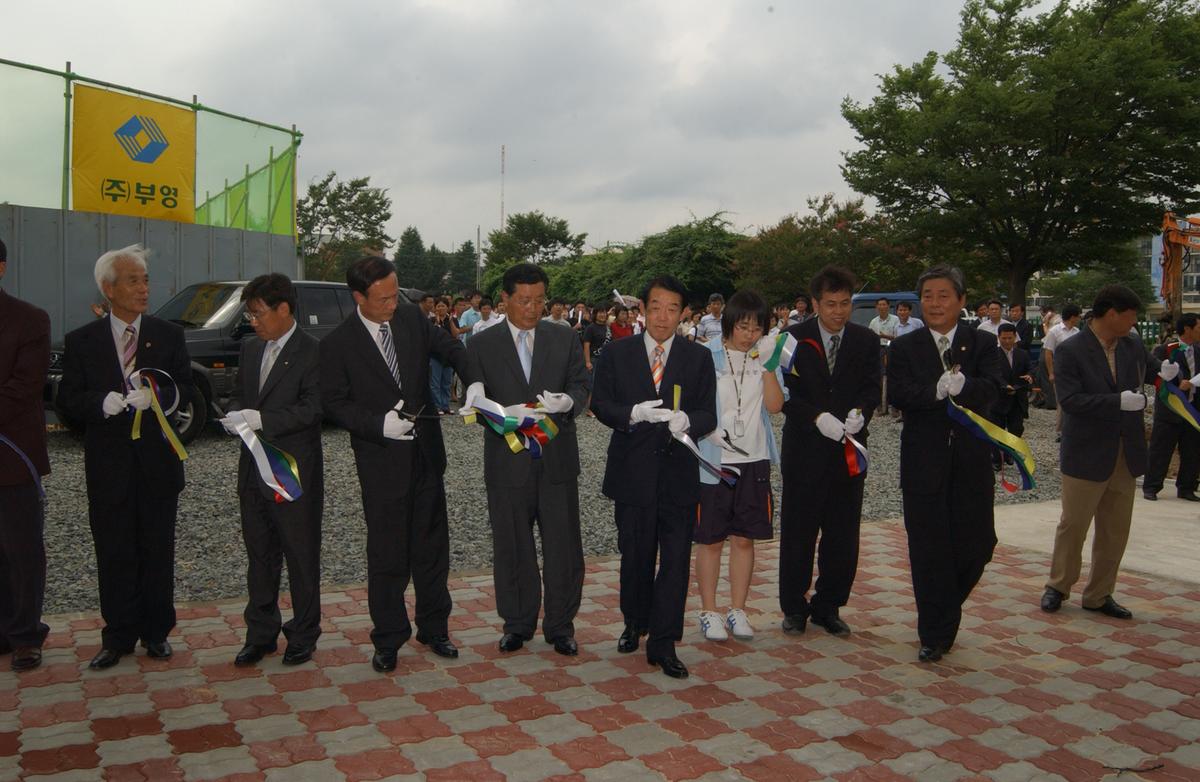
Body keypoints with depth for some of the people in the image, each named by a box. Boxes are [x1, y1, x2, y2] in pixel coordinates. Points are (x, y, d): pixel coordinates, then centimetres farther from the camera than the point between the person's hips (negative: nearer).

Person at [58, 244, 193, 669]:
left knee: (158, 548, 9)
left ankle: (156, 631, 22)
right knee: (114, 553, 5)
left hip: (158, 459, 1)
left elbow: (184, 388, 0)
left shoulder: (168, 335, 5)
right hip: (109, 463, 0)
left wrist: (155, 395, -20)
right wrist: (103, 402, -20)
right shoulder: (82, 341, 3)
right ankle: (119, 637, 17)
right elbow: (68, 399, 0)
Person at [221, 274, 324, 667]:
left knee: (301, 557, 7)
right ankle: (261, 633, 27)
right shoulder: (251, 348, 12)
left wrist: (260, 419, -23)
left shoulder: (311, 352, -12)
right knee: (259, 555, 15)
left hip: (295, 472, -7)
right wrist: (237, 416, -3)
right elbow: (239, 395, 19)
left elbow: (311, 408, -19)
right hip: (253, 469, 7)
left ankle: (303, 635, 20)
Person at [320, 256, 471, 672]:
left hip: (425, 452, 4)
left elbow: (452, 349, 6)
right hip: (381, 461, -4)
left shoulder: (412, 318, 1)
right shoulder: (337, 344, -9)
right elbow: (335, 404, -8)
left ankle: (434, 628, 30)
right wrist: (381, 423, -21)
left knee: (432, 546, 14)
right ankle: (388, 640, 20)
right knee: (387, 554, 3)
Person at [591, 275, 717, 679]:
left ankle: (663, 643, 8)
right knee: (635, 554, 14)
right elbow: (601, 404, -1)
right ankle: (634, 623, 36)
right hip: (632, 471, 0)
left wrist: (686, 420, -24)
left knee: (675, 559, -2)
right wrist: (634, 413, -20)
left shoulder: (699, 357, 4)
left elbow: (708, 414, -1)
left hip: (678, 472, 0)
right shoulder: (616, 353, 3)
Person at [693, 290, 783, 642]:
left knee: (744, 538, 10)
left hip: (753, 459, 3)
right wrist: (708, 429, -17)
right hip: (713, 459, -3)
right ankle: (709, 612, 17)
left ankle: (738, 611, 22)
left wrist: (767, 364, -11)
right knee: (711, 539, 5)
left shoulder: (764, 358, 6)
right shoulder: (707, 357, -4)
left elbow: (774, 405, -5)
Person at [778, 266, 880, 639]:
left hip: (849, 449, 3)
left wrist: (860, 412, -22)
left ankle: (828, 607, 23)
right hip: (804, 450, -2)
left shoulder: (866, 341, 5)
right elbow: (786, 394, -8)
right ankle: (794, 606, 19)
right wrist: (817, 417, -22)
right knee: (798, 531, 5)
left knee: (842, 535, 8)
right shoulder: (794, 339, -3)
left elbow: (872, 388, -1)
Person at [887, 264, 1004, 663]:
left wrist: (960, 386, -31)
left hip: (972, 458, 1)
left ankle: (944, 609, 34)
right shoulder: (904, 347, 5)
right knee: (928, 548, 2)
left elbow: (991, 389, -10)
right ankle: (935, 635, 15)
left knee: (977, 543, 5)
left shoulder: (983, 343, 6)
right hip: (924, 460, -1)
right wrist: (938, 391, -28)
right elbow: (897, 393, -11)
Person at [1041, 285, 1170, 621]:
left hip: (1125, 455, 6)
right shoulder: (1070, 351, -12)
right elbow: (1069, 400, -20)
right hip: (1086, 455, -6)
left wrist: (1165, 371, -4)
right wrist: (1118, 401, -27)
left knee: (1115, 531, 12)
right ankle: (1058, 586, 24)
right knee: (1073, 525, 6)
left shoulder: (1133, 346, 4)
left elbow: (1150, 367, 19)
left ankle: (1099, 595, 25)